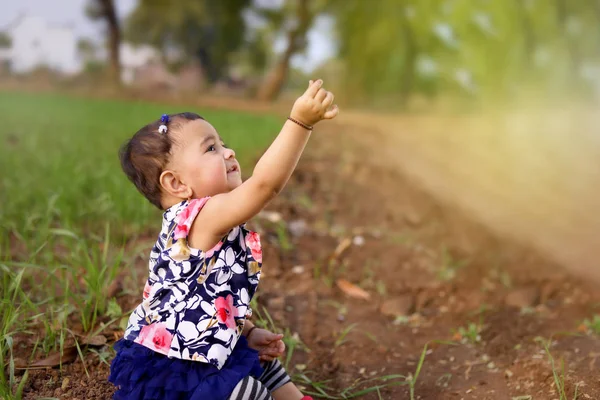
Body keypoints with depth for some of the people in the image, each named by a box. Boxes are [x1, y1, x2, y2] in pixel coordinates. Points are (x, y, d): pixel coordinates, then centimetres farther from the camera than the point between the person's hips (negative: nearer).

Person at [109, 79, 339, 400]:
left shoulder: (200, 225, 8)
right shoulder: (201, 217, -23)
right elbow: (265, 183, -36)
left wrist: (246, 332, 7)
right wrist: (300, 121, -40)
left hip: (195, 352, 11)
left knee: (264, 365, 23)